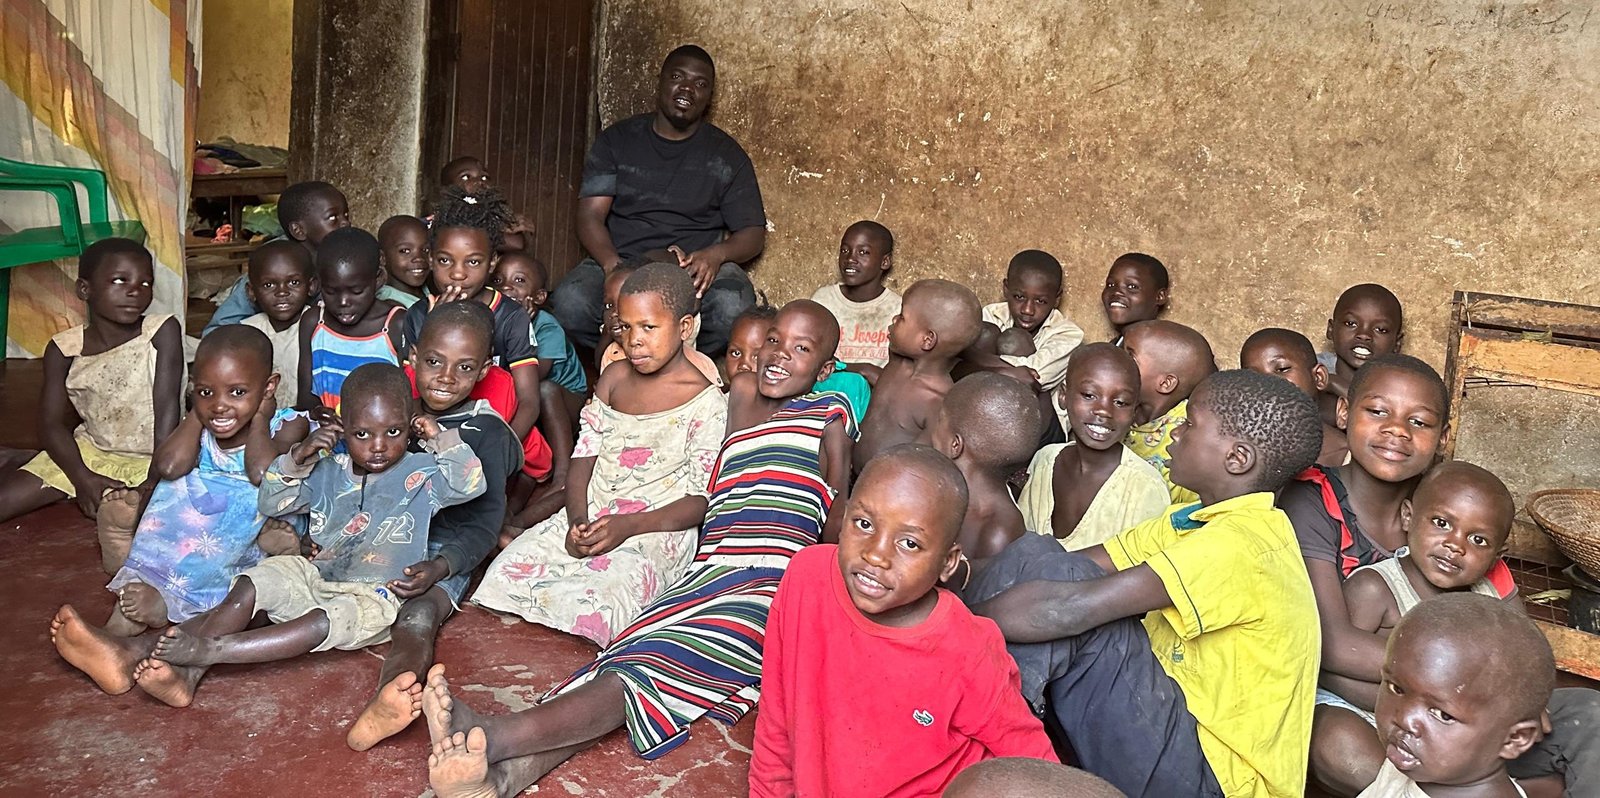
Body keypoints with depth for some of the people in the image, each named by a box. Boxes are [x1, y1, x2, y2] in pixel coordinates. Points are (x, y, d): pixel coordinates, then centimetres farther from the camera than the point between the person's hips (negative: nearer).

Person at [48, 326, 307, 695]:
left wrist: (260, 416, -13)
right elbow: (168, 466, -18)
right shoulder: (199, 428, 4)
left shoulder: (286, 425, -7)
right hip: (195, 533, 3)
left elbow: (263, 474, -27)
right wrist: (197, 412, -5)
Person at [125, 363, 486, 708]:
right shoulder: (327, 473, 8)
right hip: (314, 574, 5)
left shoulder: (421, 474, -3)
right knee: (248, 587, -20)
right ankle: (188, 673, -28)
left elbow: (471, 483, -17)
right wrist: (298, 458, -5)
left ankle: (209, 649, -36)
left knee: (325, 622, -35)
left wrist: (441, 437, -15)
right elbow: (270, 503, 11)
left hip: (373, 596, -5)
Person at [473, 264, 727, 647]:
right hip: (588, 517, 6)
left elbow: (702, 500, -8)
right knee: (506, 571, -18)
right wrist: (577, 520, -8)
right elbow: (584, 456, 11)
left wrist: (629, 526, -21)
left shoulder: (706, 402, -7)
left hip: (658, 529, -5)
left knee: (590, 604, -31)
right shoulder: (614, 378, 13)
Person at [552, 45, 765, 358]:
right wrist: (611, 264, -20)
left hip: (696, 269, 0)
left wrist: (716, 254, -18)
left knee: (732, 309, -35)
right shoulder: (616, 141, 10)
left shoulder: (727, 156, 9)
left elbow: (753, 234, 7)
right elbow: (590, 216, 2)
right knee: (569, 303, -31)